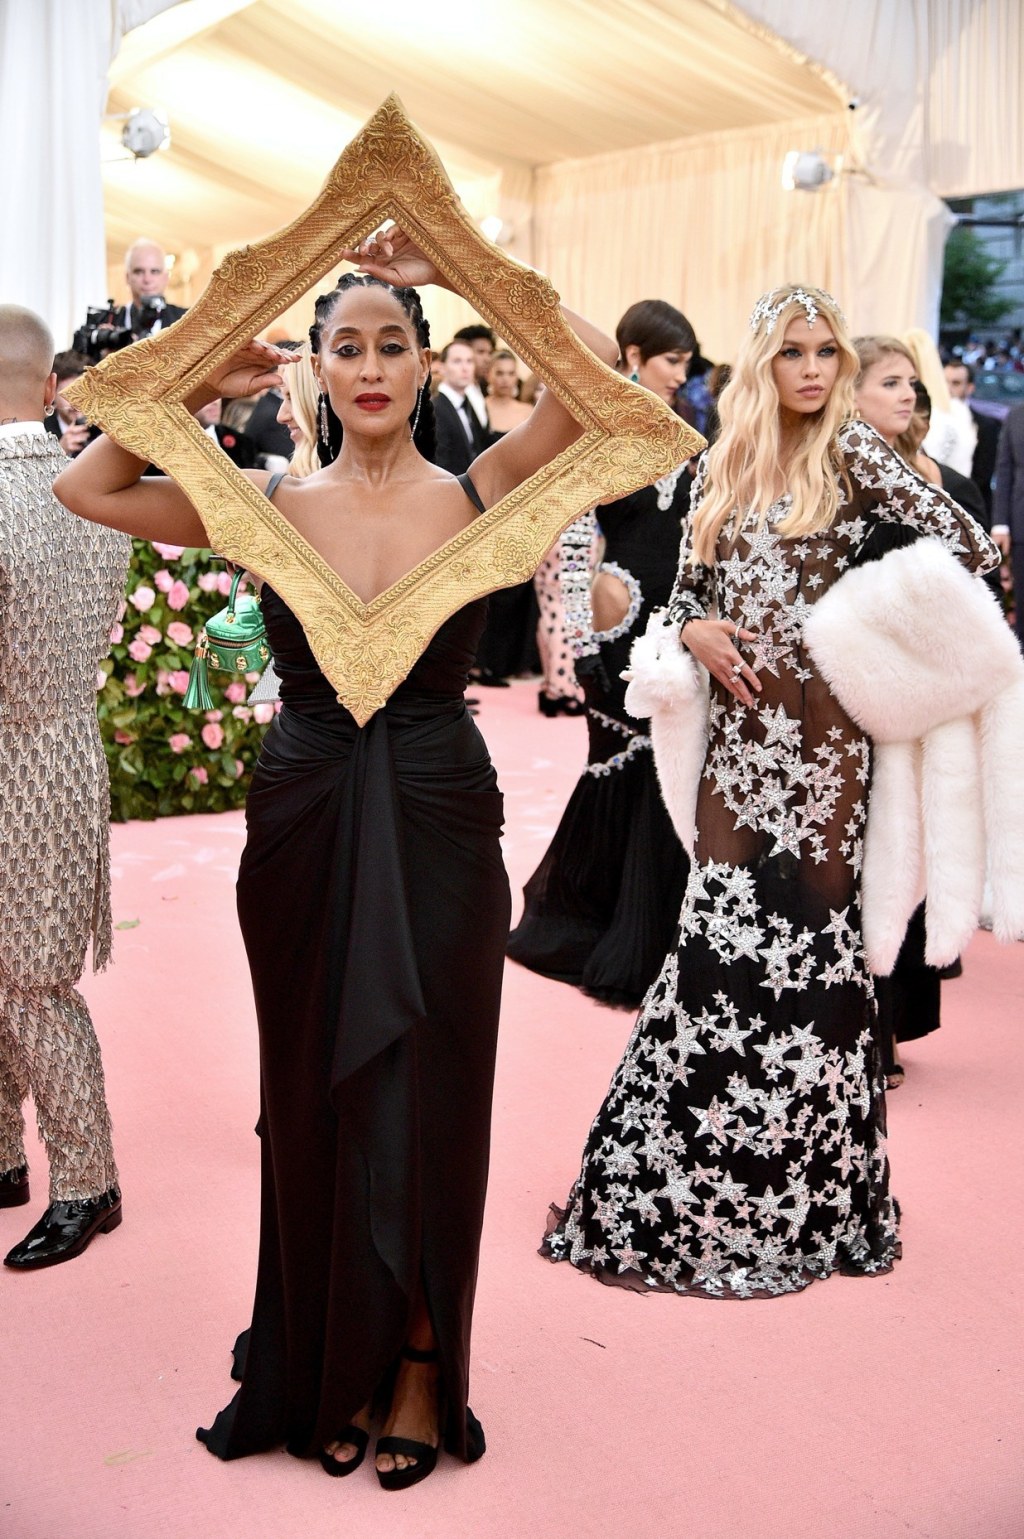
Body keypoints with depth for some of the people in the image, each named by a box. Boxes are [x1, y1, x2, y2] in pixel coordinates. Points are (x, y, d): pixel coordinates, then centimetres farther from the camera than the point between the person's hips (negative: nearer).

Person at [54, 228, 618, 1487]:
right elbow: (87, 489, -1)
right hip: (302, 829, 2)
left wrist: (458, 272, -12)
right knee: (311, 1102, 13)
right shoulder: (270, 508, 1)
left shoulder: (474, 496, -4)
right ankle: (325, 1372, 32)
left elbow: (597, 369, -15)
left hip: (438, 828, -2)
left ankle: (418, 1370, 28)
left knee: (425, 1102, 8)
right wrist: (197, 387, -5)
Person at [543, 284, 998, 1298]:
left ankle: (793, 1197, 14)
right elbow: (687, 589, 16)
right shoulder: (723, 465, 12)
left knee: (793, 937, -1)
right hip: (737, 725, 5)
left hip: (817, 728, -4)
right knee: (721, 933, 7)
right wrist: (694, 631, -5)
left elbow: (968, 548, -11)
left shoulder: (851, 453, -3)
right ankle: (690, 1184, 19)